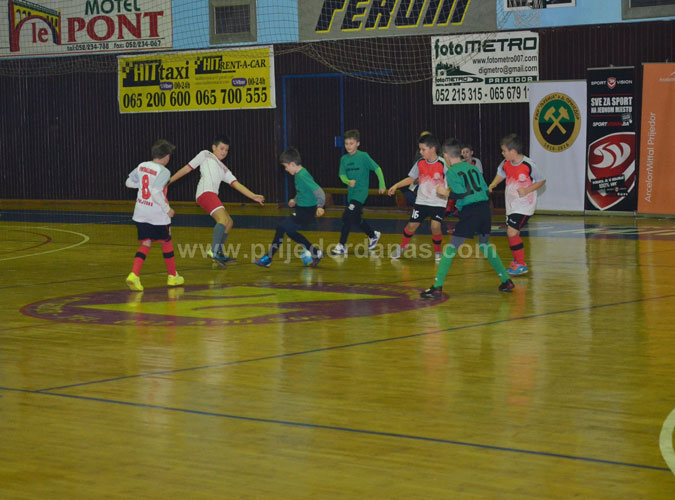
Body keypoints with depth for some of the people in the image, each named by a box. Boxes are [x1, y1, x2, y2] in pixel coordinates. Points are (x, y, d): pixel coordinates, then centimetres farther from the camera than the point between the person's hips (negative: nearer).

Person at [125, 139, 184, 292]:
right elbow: (156, 192, -26)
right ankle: (173, 276, 27)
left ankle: (134, 275, -10)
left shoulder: (142, 166, 2)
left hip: (140, 214, 5)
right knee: (166, 243, 14)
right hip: (157, 215, -5)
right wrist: (167, 209, -16)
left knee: (146, 243, 10)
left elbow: (129, 182, 13)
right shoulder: (163, 171, -17)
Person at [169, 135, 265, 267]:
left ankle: (220, 253, 20)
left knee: (229, 222, 14)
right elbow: (188, 168, 13)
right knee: (223, 218, -24)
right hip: (205, 193, -8)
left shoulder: (224, 170, 29)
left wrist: (254, 196, 6)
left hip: (213, 196, 8)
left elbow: (237, 185, 19)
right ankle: (213, 250, -35)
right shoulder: (205, 155, 15)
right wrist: (169, 181, 9)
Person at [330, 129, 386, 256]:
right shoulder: (344, 159, 6)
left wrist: (382, 185, -5)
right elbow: (342, 175, -1)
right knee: (355, 218, 17)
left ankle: (342, 246, -12)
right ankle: (373, 235, 41)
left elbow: (377, 169, -4)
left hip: (361, 192, -7)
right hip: (351, 192, 7)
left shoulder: (363, 156, -8)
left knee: (347, 217, -17)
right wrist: (348, 181, -22)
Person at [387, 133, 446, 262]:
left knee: (435, 226, -18)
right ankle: (402, 247, 28)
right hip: (422, 201, 4)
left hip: (438, 202, -4)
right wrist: (396, 186, 3)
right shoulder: (420, 163, 0)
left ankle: (437, 252, 6)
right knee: (412, 225, 2)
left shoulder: (443, 164, -14)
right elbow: (411, 178, 11)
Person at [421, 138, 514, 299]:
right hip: (485, 208, 6)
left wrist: (446, 193, 3)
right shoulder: (472, 167, 17)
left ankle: (437, 287, -8)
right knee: (485, 245, 25)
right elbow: (486, 190, 15)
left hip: (469, 212, -6)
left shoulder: (452, 172, -2)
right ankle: (506, 281, 25)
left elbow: (460, 194, -13)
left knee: (451, 248, -3)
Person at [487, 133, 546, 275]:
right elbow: (501, 173, 20)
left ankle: (521, 265, -7)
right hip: (511, 204, 7)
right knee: (513, 233, 14)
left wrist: (527, 190, -20)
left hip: (524, 205, -7)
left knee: (512, 232, -17)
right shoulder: (506, 163, -2)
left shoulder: (528, 165, -19)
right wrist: (493, 185, 2)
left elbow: (542, 180, -8)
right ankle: (517, 260, 36)